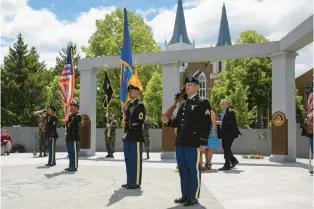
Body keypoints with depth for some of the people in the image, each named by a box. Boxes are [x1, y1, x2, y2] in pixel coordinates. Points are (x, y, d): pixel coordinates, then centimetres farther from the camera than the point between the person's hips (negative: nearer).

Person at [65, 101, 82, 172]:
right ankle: (71, 166, 21)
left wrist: (68, 123, -4)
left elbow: (73, 124, -20)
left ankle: (74, 166, -1)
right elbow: (68, 124, 23)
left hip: (74, 137, -9)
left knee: (74, 153, -5)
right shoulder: (71, 115, 20)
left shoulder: (78, 116, -11)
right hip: (69, 137, 9)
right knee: (70, 153, 14)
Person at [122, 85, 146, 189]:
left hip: (135, 137, -8)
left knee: (136, 160, -3)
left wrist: (127, 125, -10)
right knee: (128, 160, 13)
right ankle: (130, 181, 21)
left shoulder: (140, 105, -7)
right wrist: (125, 127, 5)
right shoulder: (129, 105, 18)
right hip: (127, 137, 9)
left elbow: (139, 122, -15)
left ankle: (136, 182, 3)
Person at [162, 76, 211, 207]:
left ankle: (194, 197, 10)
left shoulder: (203, 102, -3)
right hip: (180, 143, 8)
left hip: (193, 143, -7)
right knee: (183, 170, 13)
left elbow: (206, 124, -10)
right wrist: (168, 121, -2)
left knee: (194, 170, 0)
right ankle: (185, 195, 23)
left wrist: (203, 142, -16)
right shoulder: (183, 104, 19)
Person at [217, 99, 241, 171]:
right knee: (225, 148, 12)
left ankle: (227, 165, 0)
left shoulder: (230, 112, -13)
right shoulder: (222, 112, 14)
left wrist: (221, 123, -23)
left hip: (229, 134, -9)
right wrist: (218, 122, 4)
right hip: (224, 134, 9)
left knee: (227, 148, -8)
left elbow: (232, 123, -21)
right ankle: (233, 160, 29)